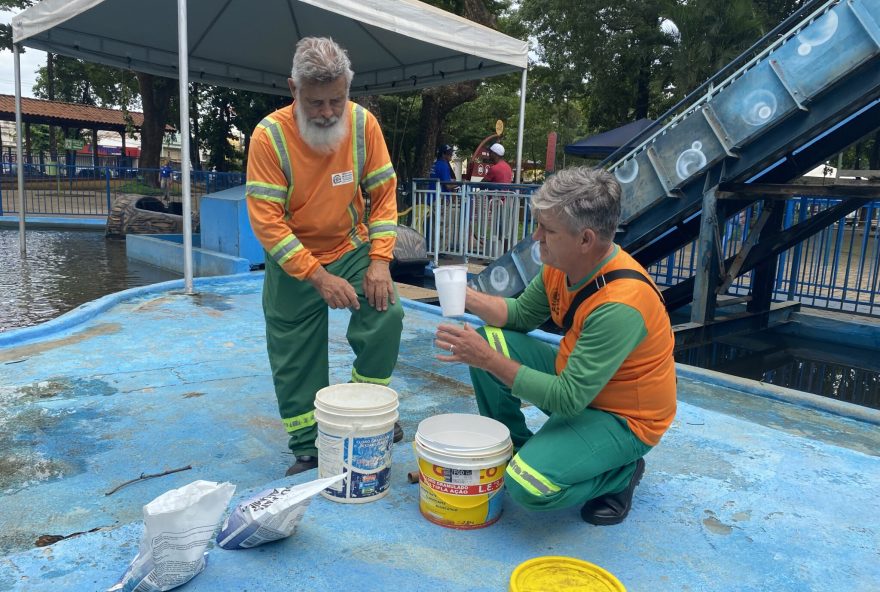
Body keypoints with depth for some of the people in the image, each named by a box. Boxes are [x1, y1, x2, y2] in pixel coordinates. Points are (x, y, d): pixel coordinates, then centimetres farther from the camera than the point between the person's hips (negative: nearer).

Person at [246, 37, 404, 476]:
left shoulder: (363, 123, -12)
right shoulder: (269, 135, -20)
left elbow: (383, 193, -7)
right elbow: (266, 222, -22)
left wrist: (379, 260, -18)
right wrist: (319, 277, -27)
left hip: (353, 248, 2)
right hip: (292, 262, -1)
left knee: (387, 315, -21)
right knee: (295, 361, 5)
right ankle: (306, 450, 25)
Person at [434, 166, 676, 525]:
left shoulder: (620, 305, -34)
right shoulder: (561, 264, -9)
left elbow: (568, 400, -32)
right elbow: (522, 314, 5)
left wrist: (488, 360, -31)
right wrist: (467, 297, -12)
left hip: (624, 418, -8)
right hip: (577, 377, 8)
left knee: (529, 485, -27)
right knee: (490, 339, -5)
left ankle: (620, 473, 4)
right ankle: (513, 446, 13)